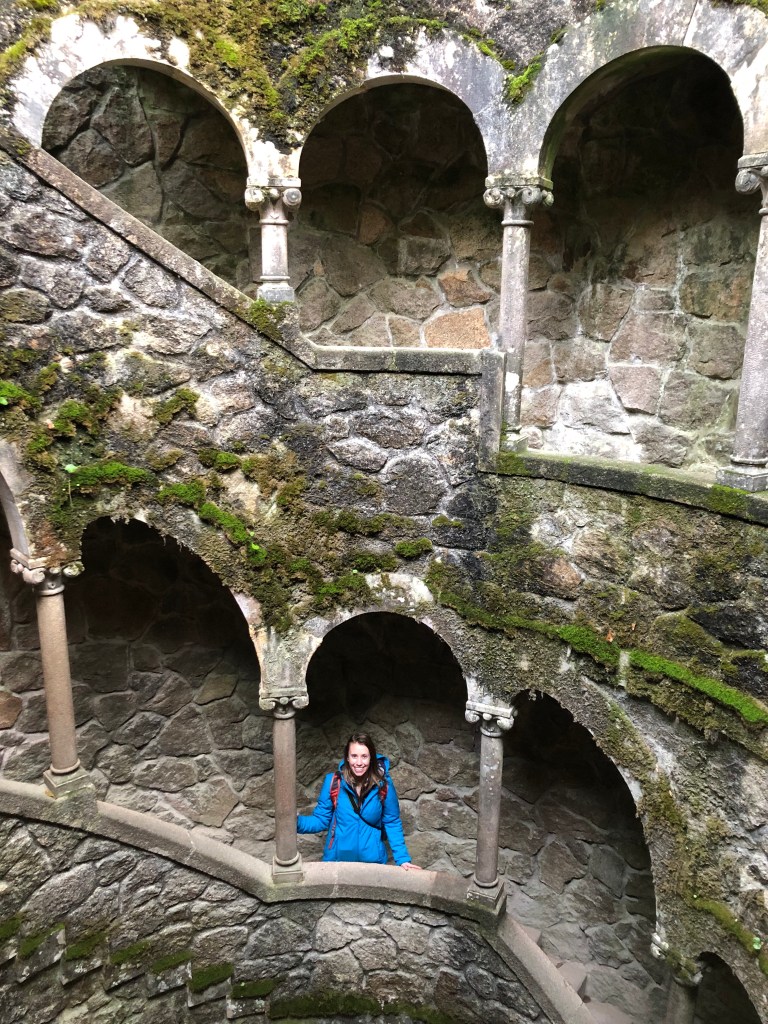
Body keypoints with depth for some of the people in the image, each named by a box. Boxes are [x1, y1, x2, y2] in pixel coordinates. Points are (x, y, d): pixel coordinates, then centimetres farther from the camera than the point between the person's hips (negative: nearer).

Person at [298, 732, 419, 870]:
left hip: (372, 860, 0)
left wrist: (402, 859, -9)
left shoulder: (383, 785, -13)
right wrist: (296, 822, -23)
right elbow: (321, 819, -6)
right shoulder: (333, 781, -13)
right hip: (337, 858, 0)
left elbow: (392, 824, -3)